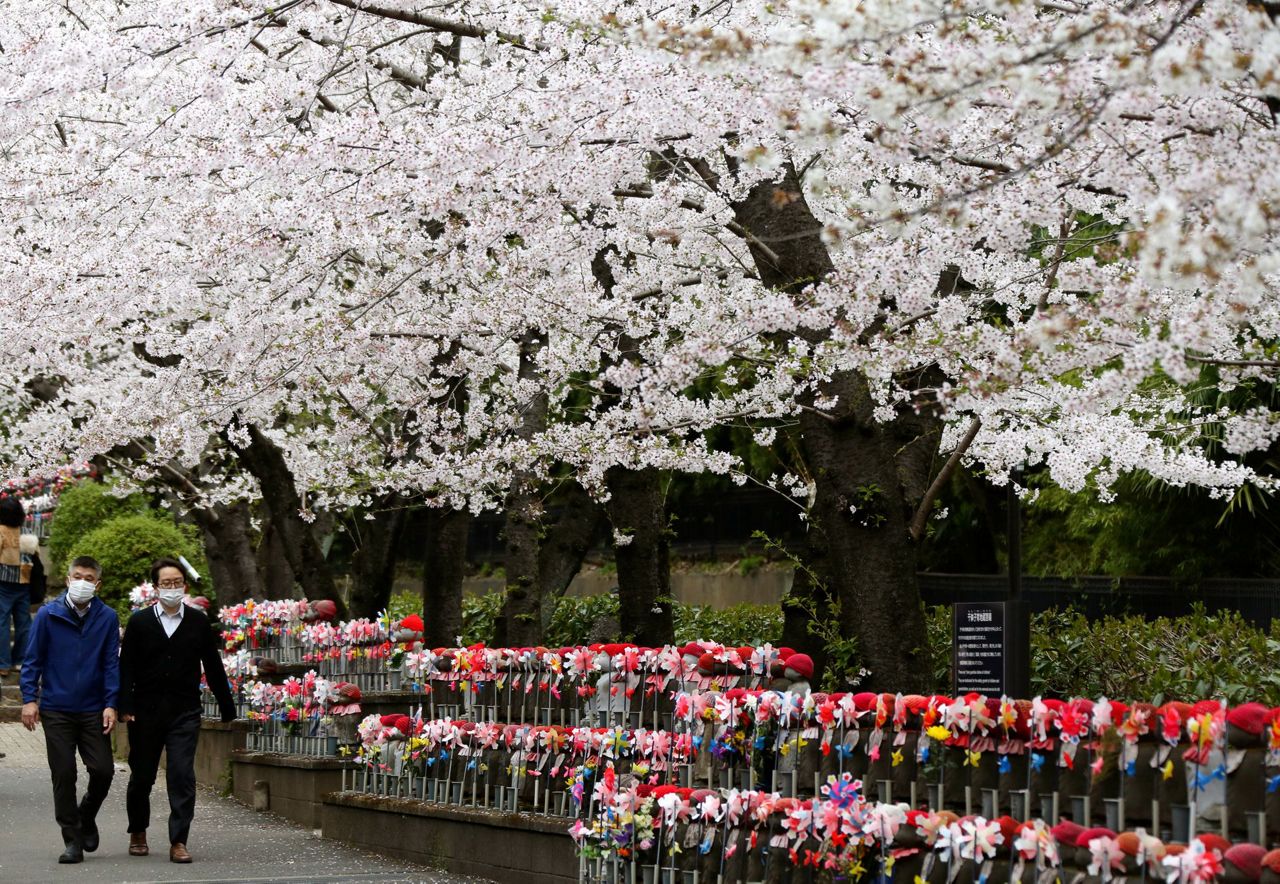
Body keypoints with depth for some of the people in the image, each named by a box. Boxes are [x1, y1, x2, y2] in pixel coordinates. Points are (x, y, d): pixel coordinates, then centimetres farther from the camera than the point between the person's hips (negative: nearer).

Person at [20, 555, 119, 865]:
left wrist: (110, 704, -5)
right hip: (56, 709, -1)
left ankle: (86, 817, 27)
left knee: (102, 770, -3)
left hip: (93, 710, 1)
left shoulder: (107, 618, 1)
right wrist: (29, 698, -5)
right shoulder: (48, 615, -2)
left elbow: (111, 663, 2)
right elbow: (33, 660, 3)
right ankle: (72, 840, 10)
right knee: (63, 775, 1)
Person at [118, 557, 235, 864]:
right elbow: (126, 667, -1)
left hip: (184, 713, 0)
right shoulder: (139, 622, 2)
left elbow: (213, 666, 9)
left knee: (182, 777, -10)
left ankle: (178, 842, -9)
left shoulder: (198, 622, 5)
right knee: (141, 776, 11)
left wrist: (227, 708, 10)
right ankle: (138, 833, 31)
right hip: (146, 712, 0)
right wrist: (126, 707, -11)